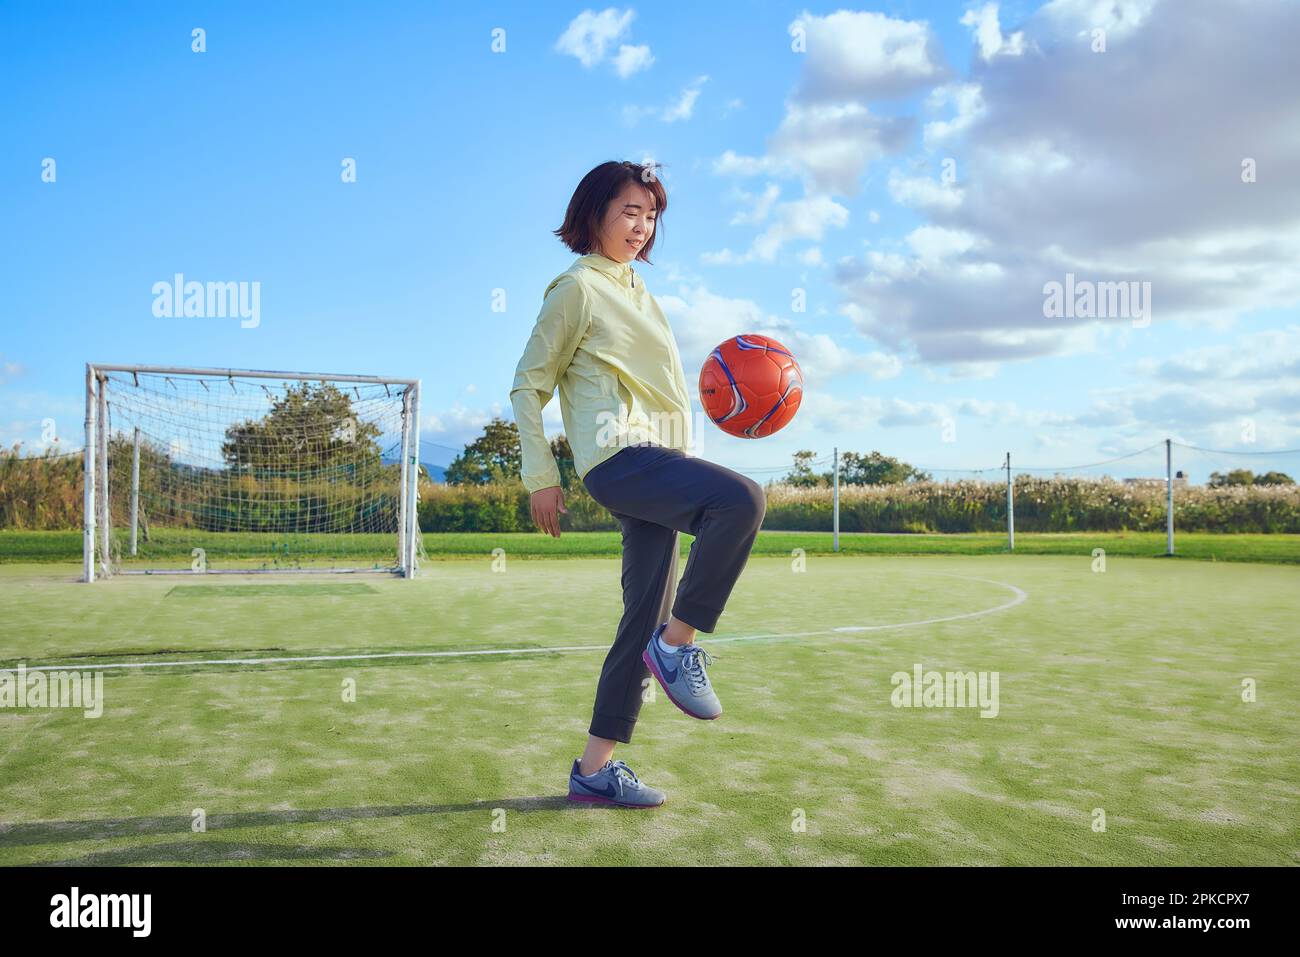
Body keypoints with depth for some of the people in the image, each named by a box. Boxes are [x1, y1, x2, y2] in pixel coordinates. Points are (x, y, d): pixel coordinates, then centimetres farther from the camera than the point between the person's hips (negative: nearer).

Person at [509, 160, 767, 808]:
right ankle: (678, 646, -15)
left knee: (646, 617, 4)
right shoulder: (578, 287, 0)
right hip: (617, 456, -8)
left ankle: (595, 768, 12)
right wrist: (540, 476, -8)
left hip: (659, 461, 8)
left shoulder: (635, 289, 25)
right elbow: (529, 384, -2)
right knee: (742, 499, -31)